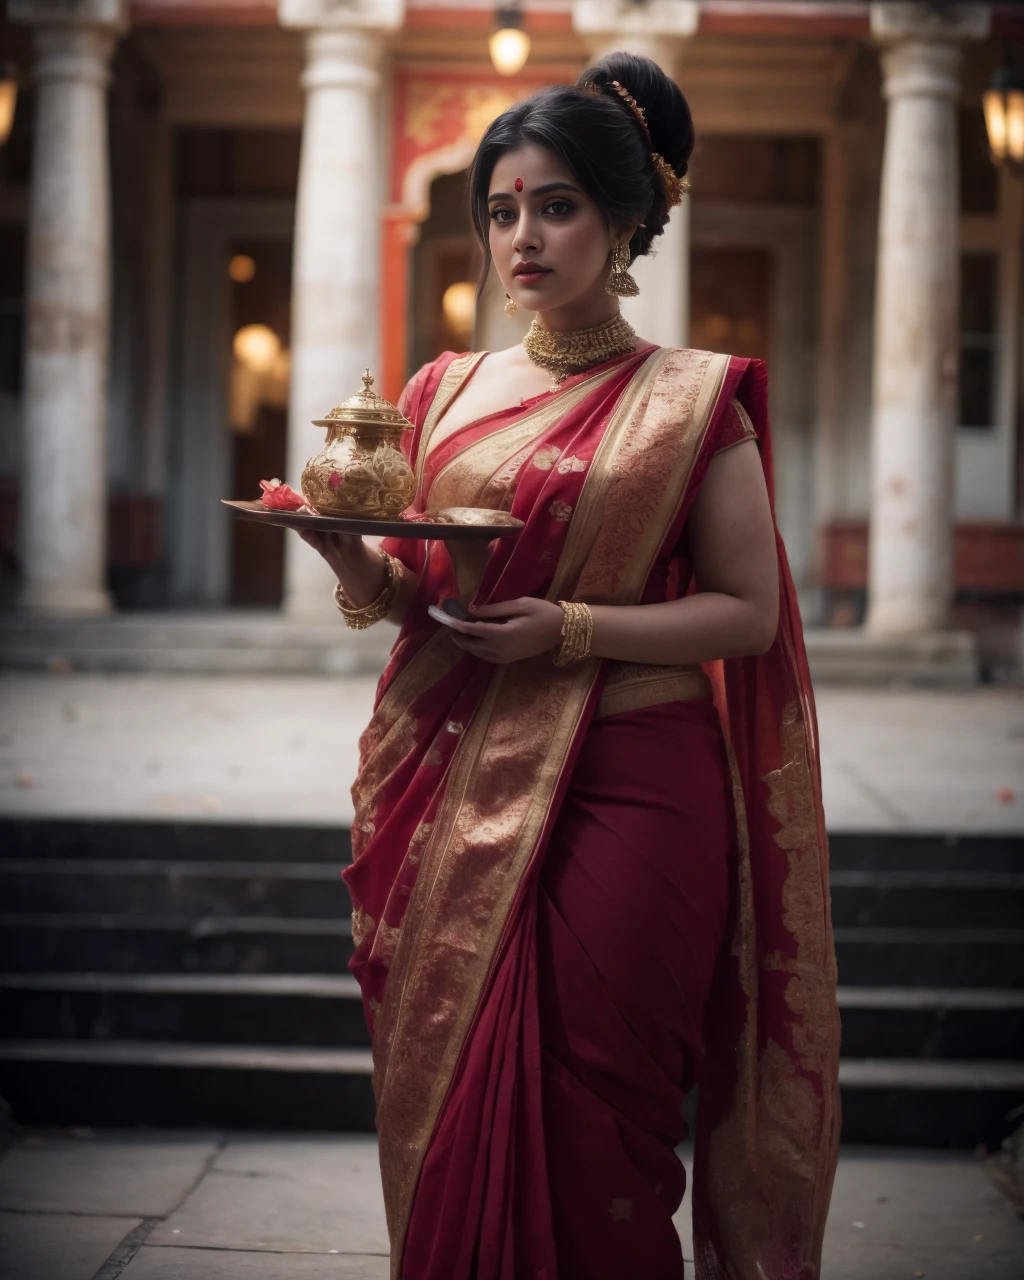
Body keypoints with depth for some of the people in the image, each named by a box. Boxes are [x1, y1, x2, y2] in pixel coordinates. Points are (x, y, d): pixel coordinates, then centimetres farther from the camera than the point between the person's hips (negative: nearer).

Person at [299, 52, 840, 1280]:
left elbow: (747, 613, -3)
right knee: (449, 1100, 5)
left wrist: (570, 631, -15)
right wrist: (355, 562, -8)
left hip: (629, 787, -3)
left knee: (594, 1122, -3)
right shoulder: (448, 390, 13)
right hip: (458, 791, 4)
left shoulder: (692, 400, 1)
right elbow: (397, 593, 15)